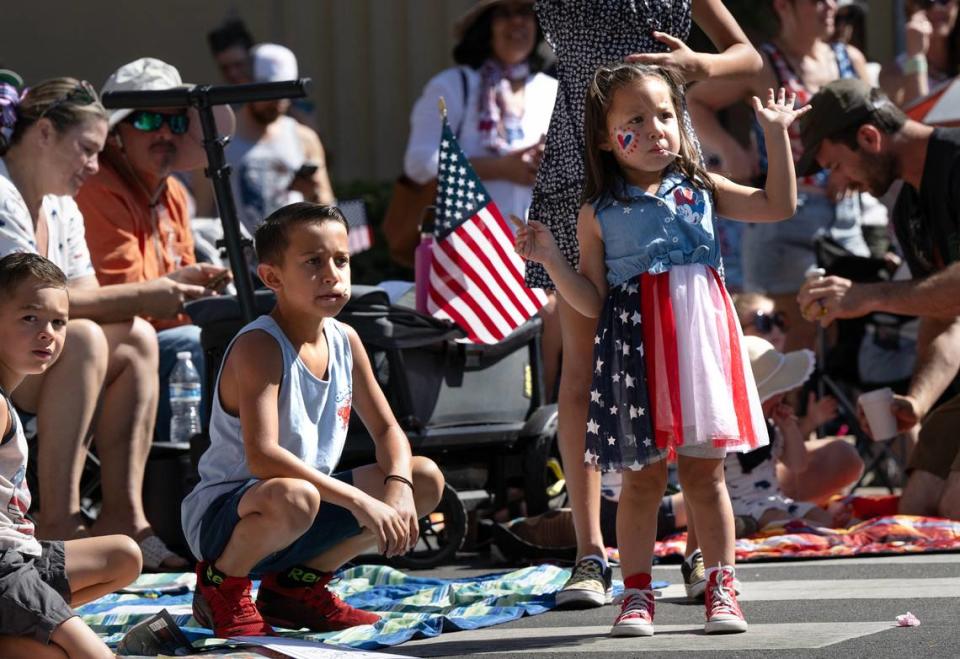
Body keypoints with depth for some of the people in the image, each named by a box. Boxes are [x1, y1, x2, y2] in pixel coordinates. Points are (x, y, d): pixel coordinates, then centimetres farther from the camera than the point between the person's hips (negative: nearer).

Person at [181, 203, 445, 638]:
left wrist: (398, 487, -14)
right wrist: (358, 500, -34)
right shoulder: (259, 347, -21)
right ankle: (221, 583, -7)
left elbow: (387, 430, 9)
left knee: (425, 480, 1)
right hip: (221, 513, -8)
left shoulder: (345, 341, 3)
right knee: (292, 498, -41)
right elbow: (262, 456, -32)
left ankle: (297, 585, 11)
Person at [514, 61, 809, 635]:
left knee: (705, 471, 5)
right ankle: (637, 593, 10)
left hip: (701, 340, 1)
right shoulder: (600, 213, 4)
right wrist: (551, 259, -9)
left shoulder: (701, 190, 10)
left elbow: (779, 205, 8)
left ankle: (721, 588, 12)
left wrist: (777, 136, 6)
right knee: (643, 476, 2)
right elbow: (592, 301, 4)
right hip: (636, 348, -1)